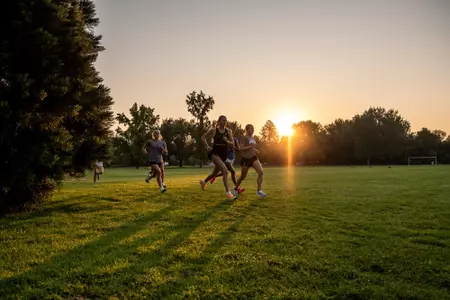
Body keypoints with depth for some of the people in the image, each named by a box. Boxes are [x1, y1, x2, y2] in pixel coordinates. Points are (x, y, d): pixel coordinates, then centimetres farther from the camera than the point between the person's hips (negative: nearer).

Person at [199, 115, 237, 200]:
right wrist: (207, 146, -4)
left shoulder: (228, 131, 4)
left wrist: (227, 141, -18)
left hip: (223, 154, 6)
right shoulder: (213, 130, -5)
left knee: (215, 173, 22)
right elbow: (203, 137, 7)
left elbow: (233, 143, 2)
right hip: (215, 153, -6)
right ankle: (228, 193, -26)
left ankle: (203, 182, 52)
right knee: (225, 171, -24)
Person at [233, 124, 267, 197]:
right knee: (243, 177, 6)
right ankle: (236, 188, 32)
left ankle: (259, 190, -12)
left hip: (253, 158, 6)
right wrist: (251, 146, -22)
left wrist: (255, 150, 8)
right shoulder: (244, 137, -9)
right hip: (245, 159, -6)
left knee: (261, 172, -15)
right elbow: (240, 148, -17)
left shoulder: (253, 138, 13)